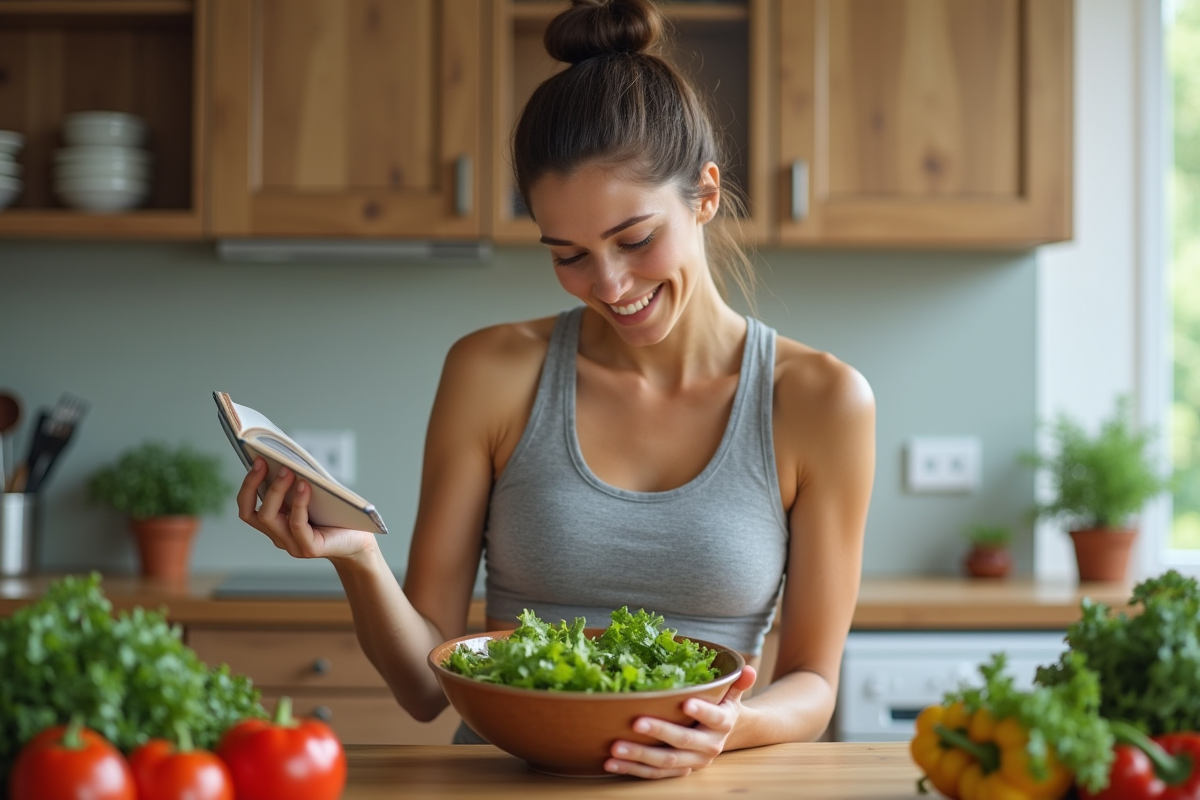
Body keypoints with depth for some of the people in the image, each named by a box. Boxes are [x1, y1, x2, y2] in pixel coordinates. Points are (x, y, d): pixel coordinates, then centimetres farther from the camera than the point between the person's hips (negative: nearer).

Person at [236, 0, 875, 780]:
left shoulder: (820, 401, -3)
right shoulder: (493, 373, 0)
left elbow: (811, 683, 3)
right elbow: (425, 684, 1)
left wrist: (735, 726, -16)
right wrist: (357, 561, -16)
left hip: (694, 785, 1)